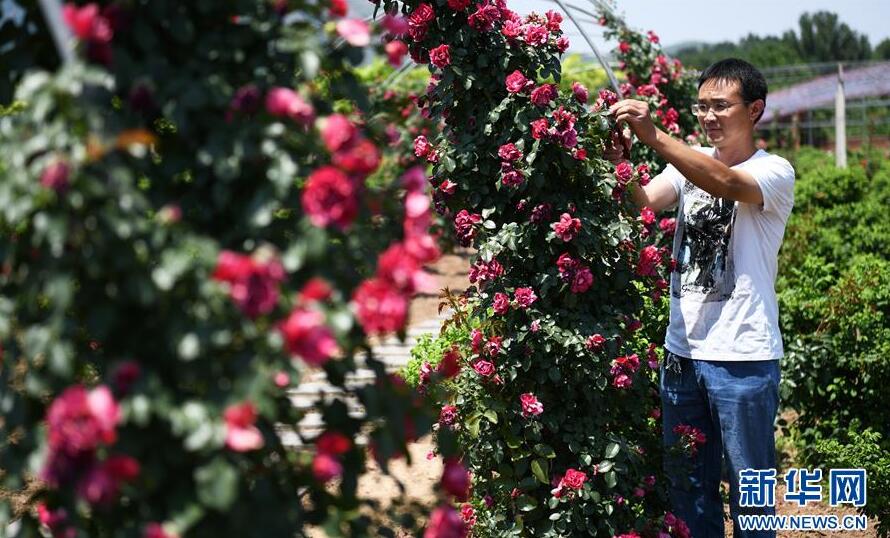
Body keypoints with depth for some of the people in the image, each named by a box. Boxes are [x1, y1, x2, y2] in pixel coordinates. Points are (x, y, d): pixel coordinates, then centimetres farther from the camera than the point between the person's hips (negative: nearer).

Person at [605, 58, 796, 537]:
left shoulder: (774, 172, -7)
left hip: (743, 356, -5)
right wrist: (617, 162, -27)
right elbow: (644, 202, -7)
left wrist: (653, 136, -36)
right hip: (682, 350, 5)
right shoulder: (690, 162, 10)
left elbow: (725, 182, -28)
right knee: (686, 485, 15)